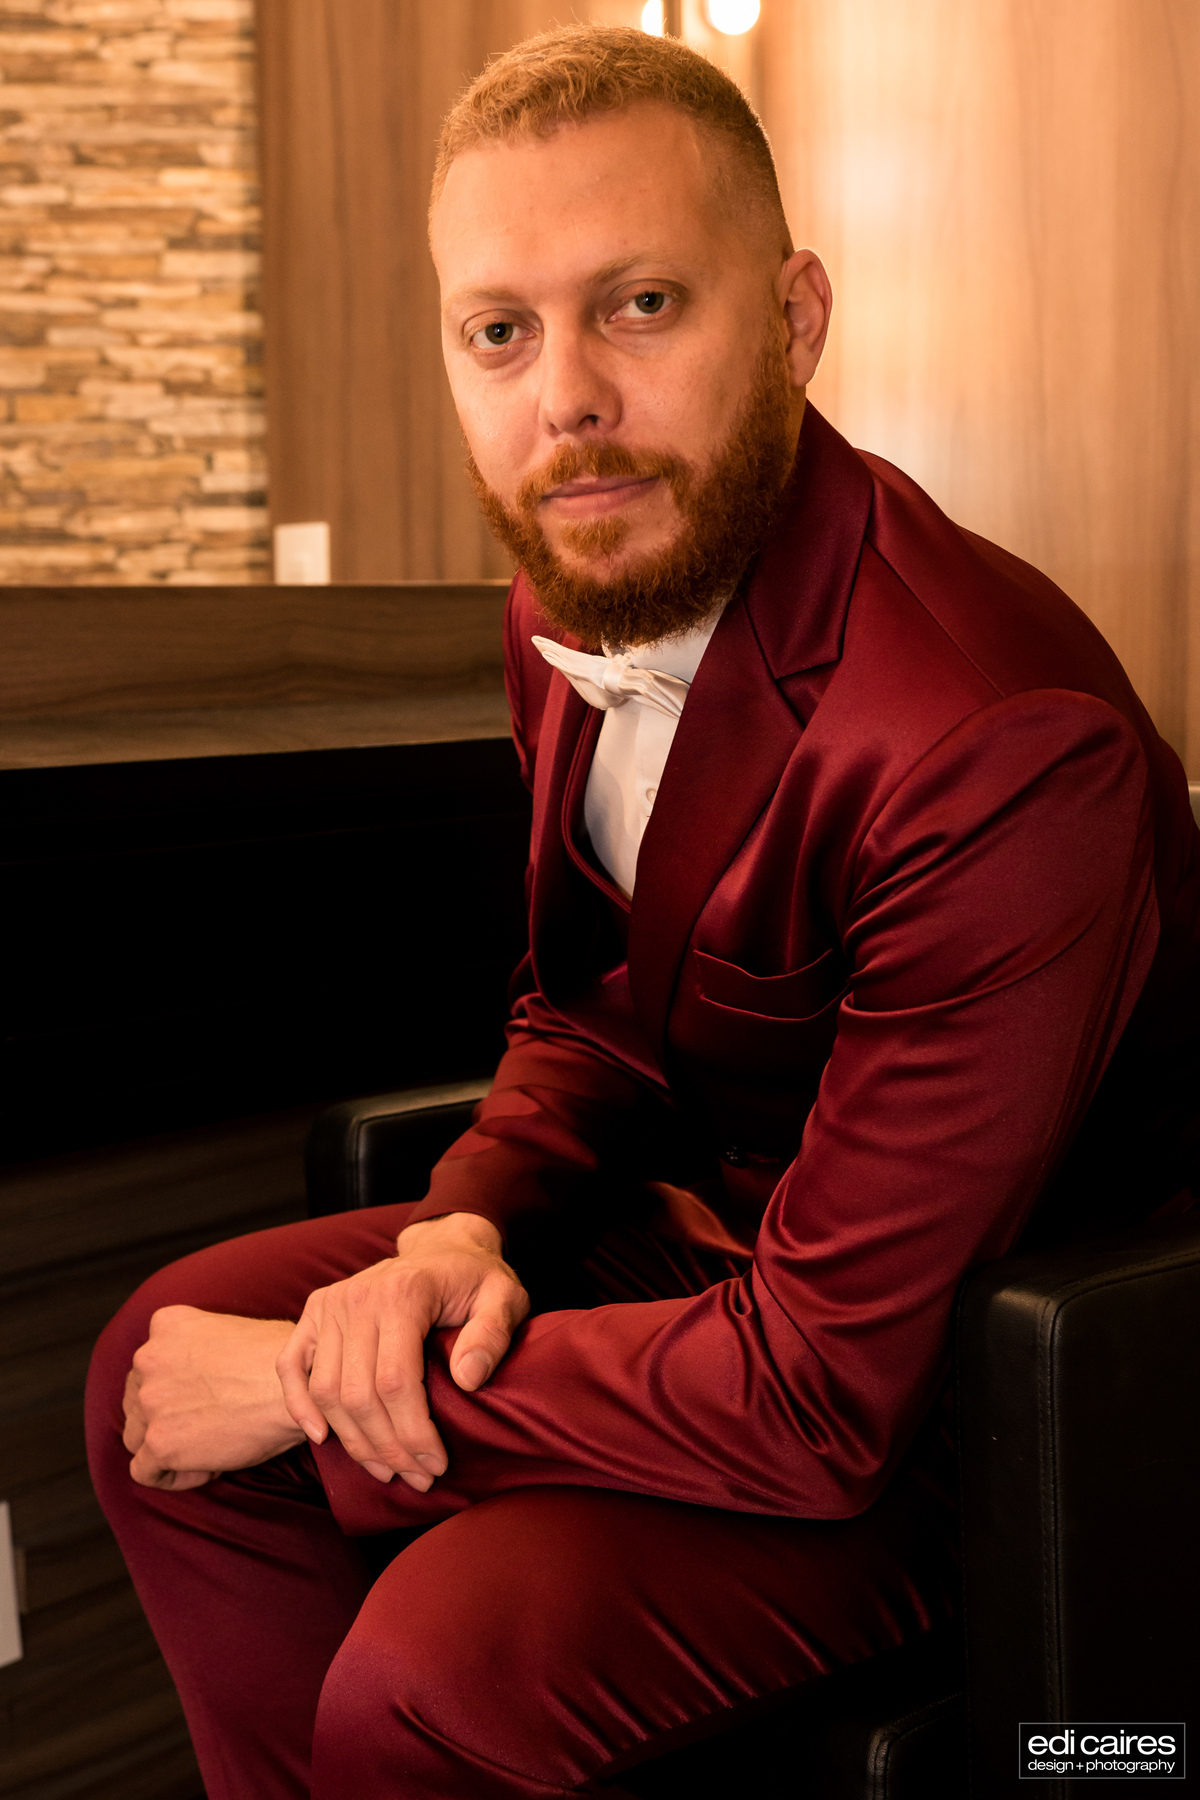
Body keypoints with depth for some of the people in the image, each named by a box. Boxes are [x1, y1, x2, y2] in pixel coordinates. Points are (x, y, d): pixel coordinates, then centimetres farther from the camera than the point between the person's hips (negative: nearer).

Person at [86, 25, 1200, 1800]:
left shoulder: (1007, 750, -32)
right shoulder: (575, 606, -2)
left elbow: (828, 1393, -30)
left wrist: (312, 1393, -21)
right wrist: (471, 1221, -10)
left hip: (933, 1393, -8)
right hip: (696, 1233, 8)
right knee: (163, 1362, 1)